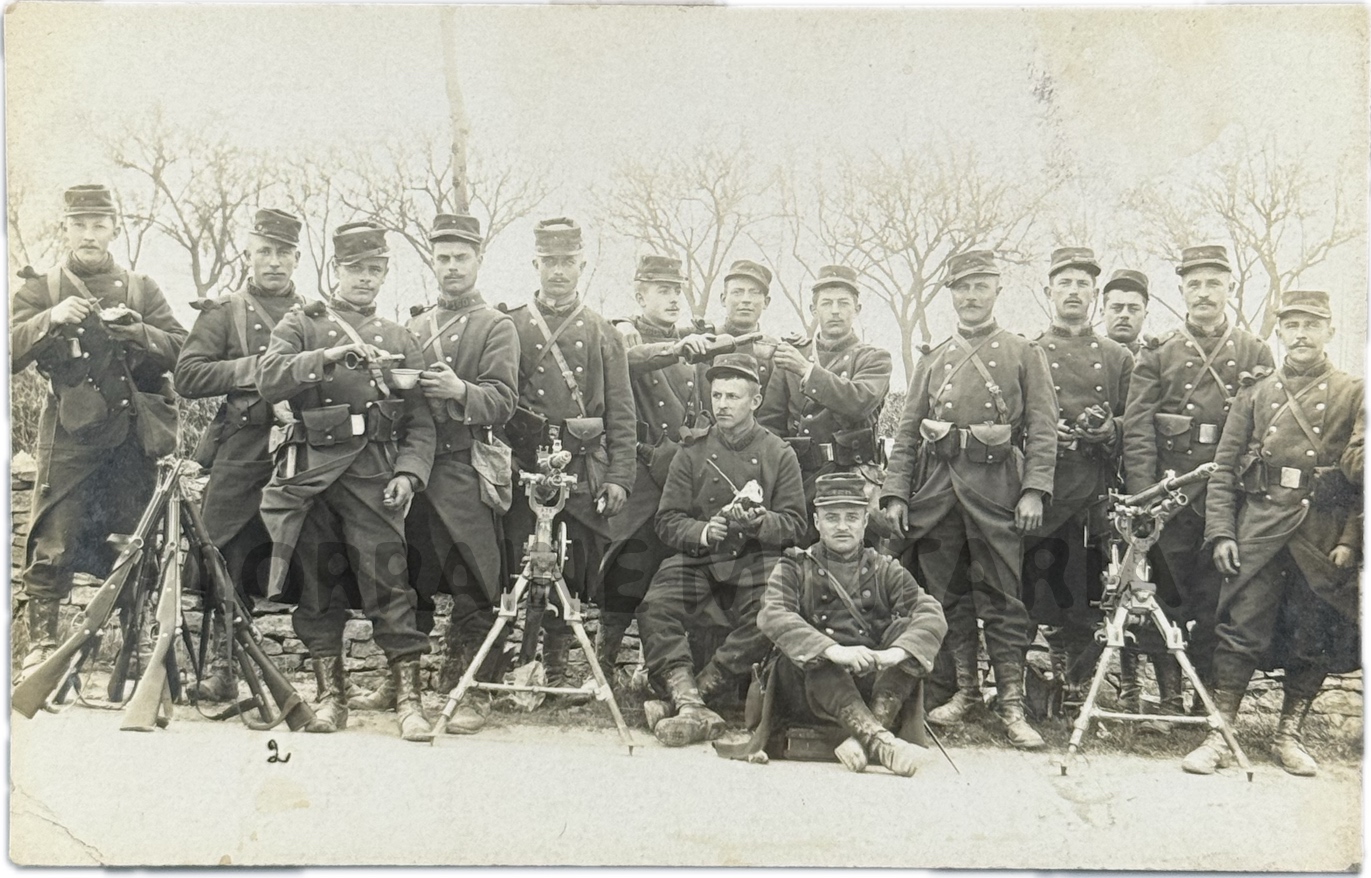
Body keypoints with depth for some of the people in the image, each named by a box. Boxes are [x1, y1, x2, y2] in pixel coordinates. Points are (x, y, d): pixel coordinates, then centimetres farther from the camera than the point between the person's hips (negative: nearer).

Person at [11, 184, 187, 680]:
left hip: (133, 436, 1)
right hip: (69, 436, -1)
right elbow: (12, 355, -2)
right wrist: (51, 320, -18)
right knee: (53, 546, -7)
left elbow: (180, 351, 2)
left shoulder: (142, 289, 14)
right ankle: (40, 646, 2)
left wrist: (134, 330, -15)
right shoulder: (40, 289, 11)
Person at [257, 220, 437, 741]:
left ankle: (408, 698, -2)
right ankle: (330, 696, 18)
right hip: (310, 476, 1)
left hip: (374, 477, 0)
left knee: (388, 584, -7)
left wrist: (408, 472, -6)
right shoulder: (301, 325, 11)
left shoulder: (399, 340, 16)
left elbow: (420, 421, 10)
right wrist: (329, 356, -19)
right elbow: (268, 381, -7)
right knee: (317, 588, 6)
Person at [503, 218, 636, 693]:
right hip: (524, 470, -1)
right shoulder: (509, 328, 9)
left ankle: (556, 665, 17)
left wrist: (619, 476, 0)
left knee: (575, 575, 3)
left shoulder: (603, 334, 12)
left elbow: (621, 415, 9)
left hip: (584, 472, 1)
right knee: (523, 570, -1)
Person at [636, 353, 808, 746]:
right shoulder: (691, 453, 14)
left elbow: (794, 524, 4)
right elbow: (668, 521, 7)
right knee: (655, 609, -29)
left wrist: (757, 522, -17)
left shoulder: (779, 455, 10)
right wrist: (703, 531, -15)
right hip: (698, 559, 2)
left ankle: (684, 693, -24)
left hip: (756, 563, -1)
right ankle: (692, 708, -35)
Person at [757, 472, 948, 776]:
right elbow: (772, 615, -14)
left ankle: (863, 740, -34)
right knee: (817, 659, -32)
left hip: (876, 685, 2)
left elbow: (932, 613, -5)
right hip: (814, 688, -2)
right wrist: (833, 650, -31)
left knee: (909, 628, -20)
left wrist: (896, 652, -27)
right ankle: (880, 741, -48)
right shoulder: (795, 567, 9)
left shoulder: (885, 570, 14)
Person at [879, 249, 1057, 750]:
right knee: (947, 595, 8)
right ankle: (964, 689, 20)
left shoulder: (1023, 354, 9)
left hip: (995, 488, -3)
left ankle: (1011, 702, 3)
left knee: (1002, 597, -3)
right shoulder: (931, 362, 17)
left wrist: (1034, 490, -10)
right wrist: (895, 493, 3)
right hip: (936, 490, 4)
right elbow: (906, 433, 13)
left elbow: (1042, 428, 1)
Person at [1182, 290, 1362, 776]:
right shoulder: (1255, 394, 9)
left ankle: (1289, 734, 22)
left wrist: (1351, 541, -6)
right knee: (1240, 630, -3)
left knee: (1314, 640, 7)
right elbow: (1224, 468, 7)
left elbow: (1363, 473, 2)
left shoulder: (1353, 394, 5)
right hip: (1258, 530, 0)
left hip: (1324, 538, 0)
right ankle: (1219, 735, 2)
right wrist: (1220, 533, -3)